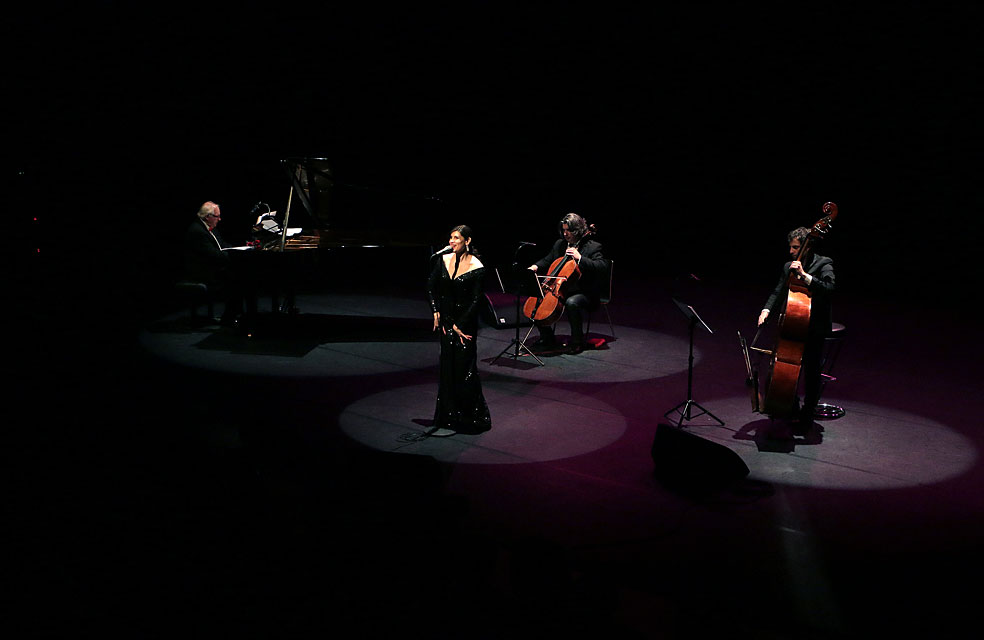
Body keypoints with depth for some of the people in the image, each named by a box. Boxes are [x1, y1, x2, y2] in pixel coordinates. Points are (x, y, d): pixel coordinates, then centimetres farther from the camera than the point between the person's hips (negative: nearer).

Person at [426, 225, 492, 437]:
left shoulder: (476, 268, -13)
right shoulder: (444, 260, 1)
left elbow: (476, 301, -12)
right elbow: (431, 286, 13)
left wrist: (459, 325, -11)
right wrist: (436, 312, 4)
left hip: (466, 321, -5)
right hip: (446, 319, 5)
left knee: (464, 368, -3)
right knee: (447, 367, 9)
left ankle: (471, 417, 9)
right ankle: (450, 417, 19)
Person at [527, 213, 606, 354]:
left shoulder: (592, 247, -7)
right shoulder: (559, 244, 12)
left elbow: (603, 267, -21)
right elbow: (547, 261, 25)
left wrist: (580, 258, -26)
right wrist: (536, 267, 3)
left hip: (583, 293, -7)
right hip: (560, 289, 7)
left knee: (571, 303, -38)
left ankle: (577, 342, -18)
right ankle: (548, 338, 5)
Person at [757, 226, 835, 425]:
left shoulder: (823, 264, -7)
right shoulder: (789, 267, 10)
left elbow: (828, 287, -24)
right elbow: (778, 293, 7)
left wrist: (804, 275, -31)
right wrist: (766, 310, -11)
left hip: (815, 330, -5)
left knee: (811, 371, 0)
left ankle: (807, 415, 14)